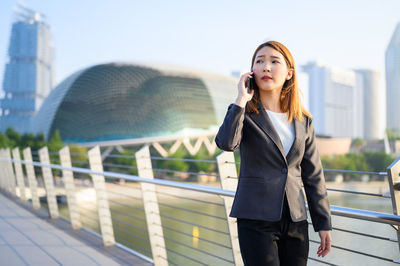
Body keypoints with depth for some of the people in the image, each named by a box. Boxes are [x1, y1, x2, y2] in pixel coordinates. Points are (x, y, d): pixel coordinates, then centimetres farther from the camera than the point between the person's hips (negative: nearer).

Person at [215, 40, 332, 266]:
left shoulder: (303, 121, 7)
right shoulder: (244, 113, -1)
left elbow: (313, 175, 10)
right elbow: (226, 143, -23)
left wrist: (324, 223, 9)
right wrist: (242, 99, -17)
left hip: (296, 221, 4)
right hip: (256, 220, -3)